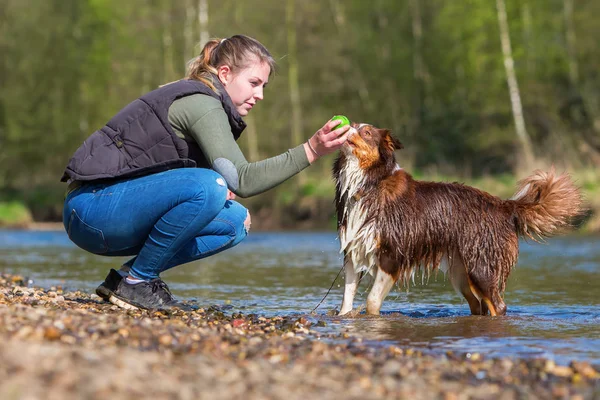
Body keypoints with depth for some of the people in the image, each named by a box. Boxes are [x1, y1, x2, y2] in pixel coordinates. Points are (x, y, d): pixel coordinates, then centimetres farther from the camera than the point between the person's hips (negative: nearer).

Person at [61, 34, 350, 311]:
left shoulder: (205, 104, 16)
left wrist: (219, 190, -3)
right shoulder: (201, 102, -14)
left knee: (235, 222, 3)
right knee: (208, 186, -29)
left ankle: (128, 276, 2)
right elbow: (241, 179, -25)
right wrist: (310, 151, -27)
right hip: (93, 205, -10)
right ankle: (136, 282, -15)